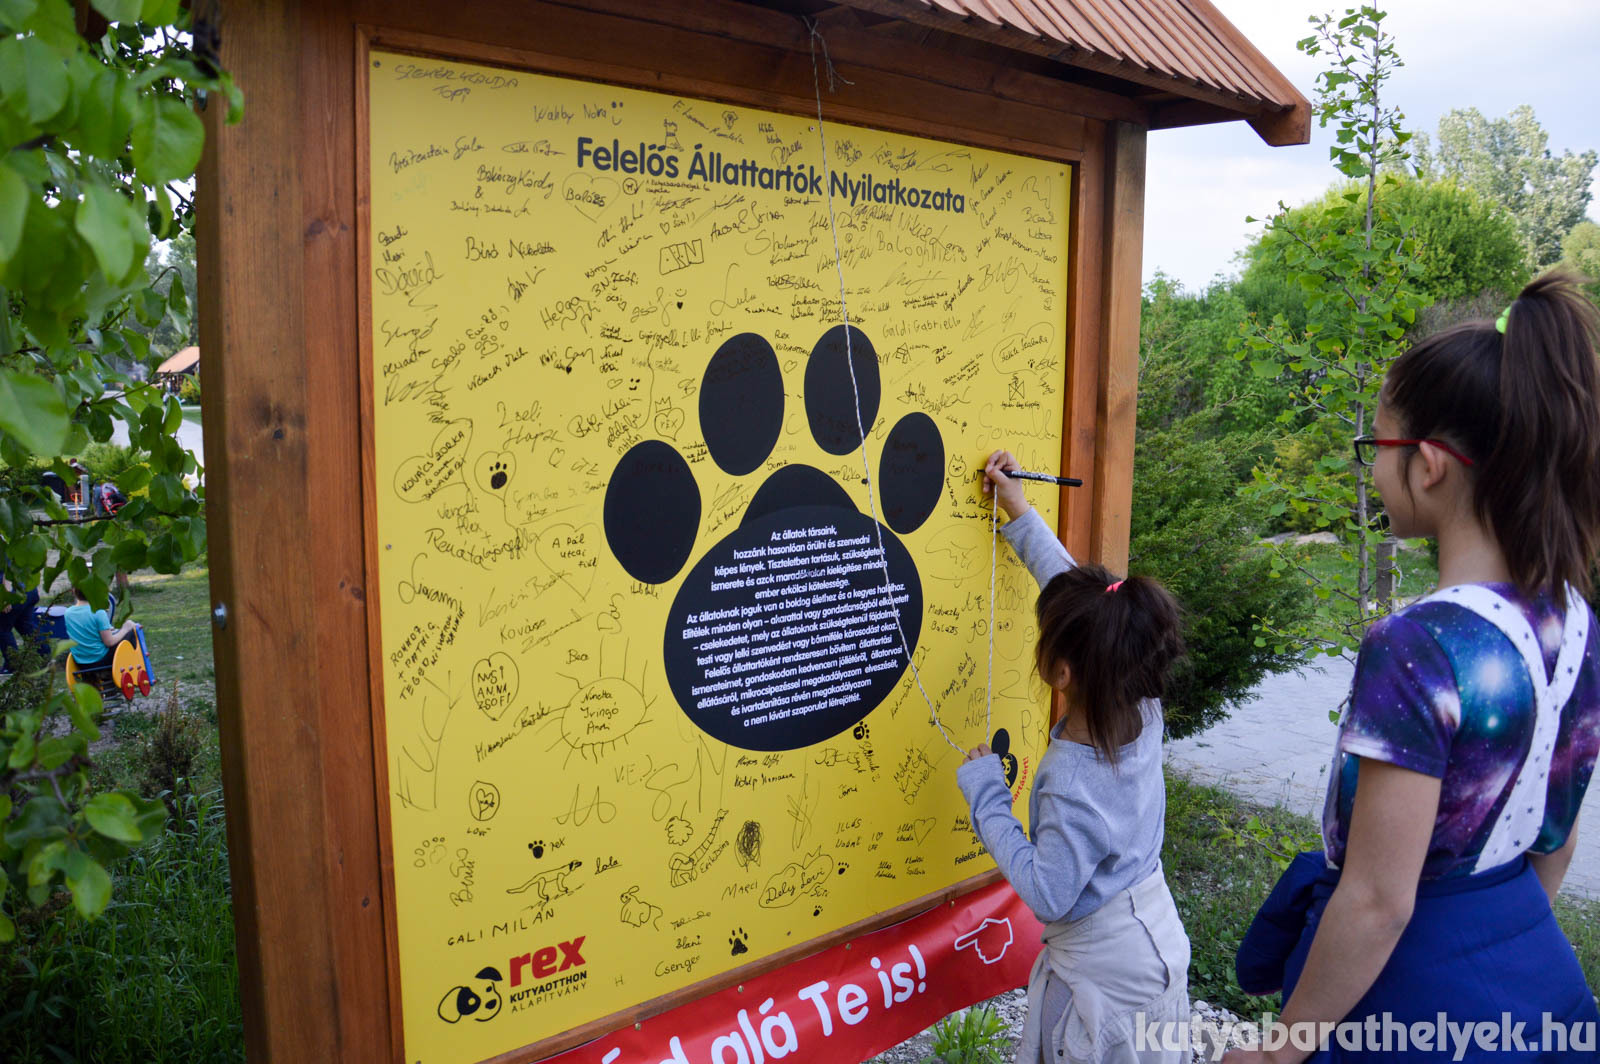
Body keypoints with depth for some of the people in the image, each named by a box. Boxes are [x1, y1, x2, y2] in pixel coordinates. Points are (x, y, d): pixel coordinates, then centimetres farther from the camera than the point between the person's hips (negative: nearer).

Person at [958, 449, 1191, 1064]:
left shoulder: (1075, 788, -35)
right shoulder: (1141, 709, -12)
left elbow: (1048, 893, -26)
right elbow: (1072, 588, -4)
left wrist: (988, 800, -20)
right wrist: (1021, 515, 3)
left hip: (1103, 968, -8)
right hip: (1157, 937, 8)